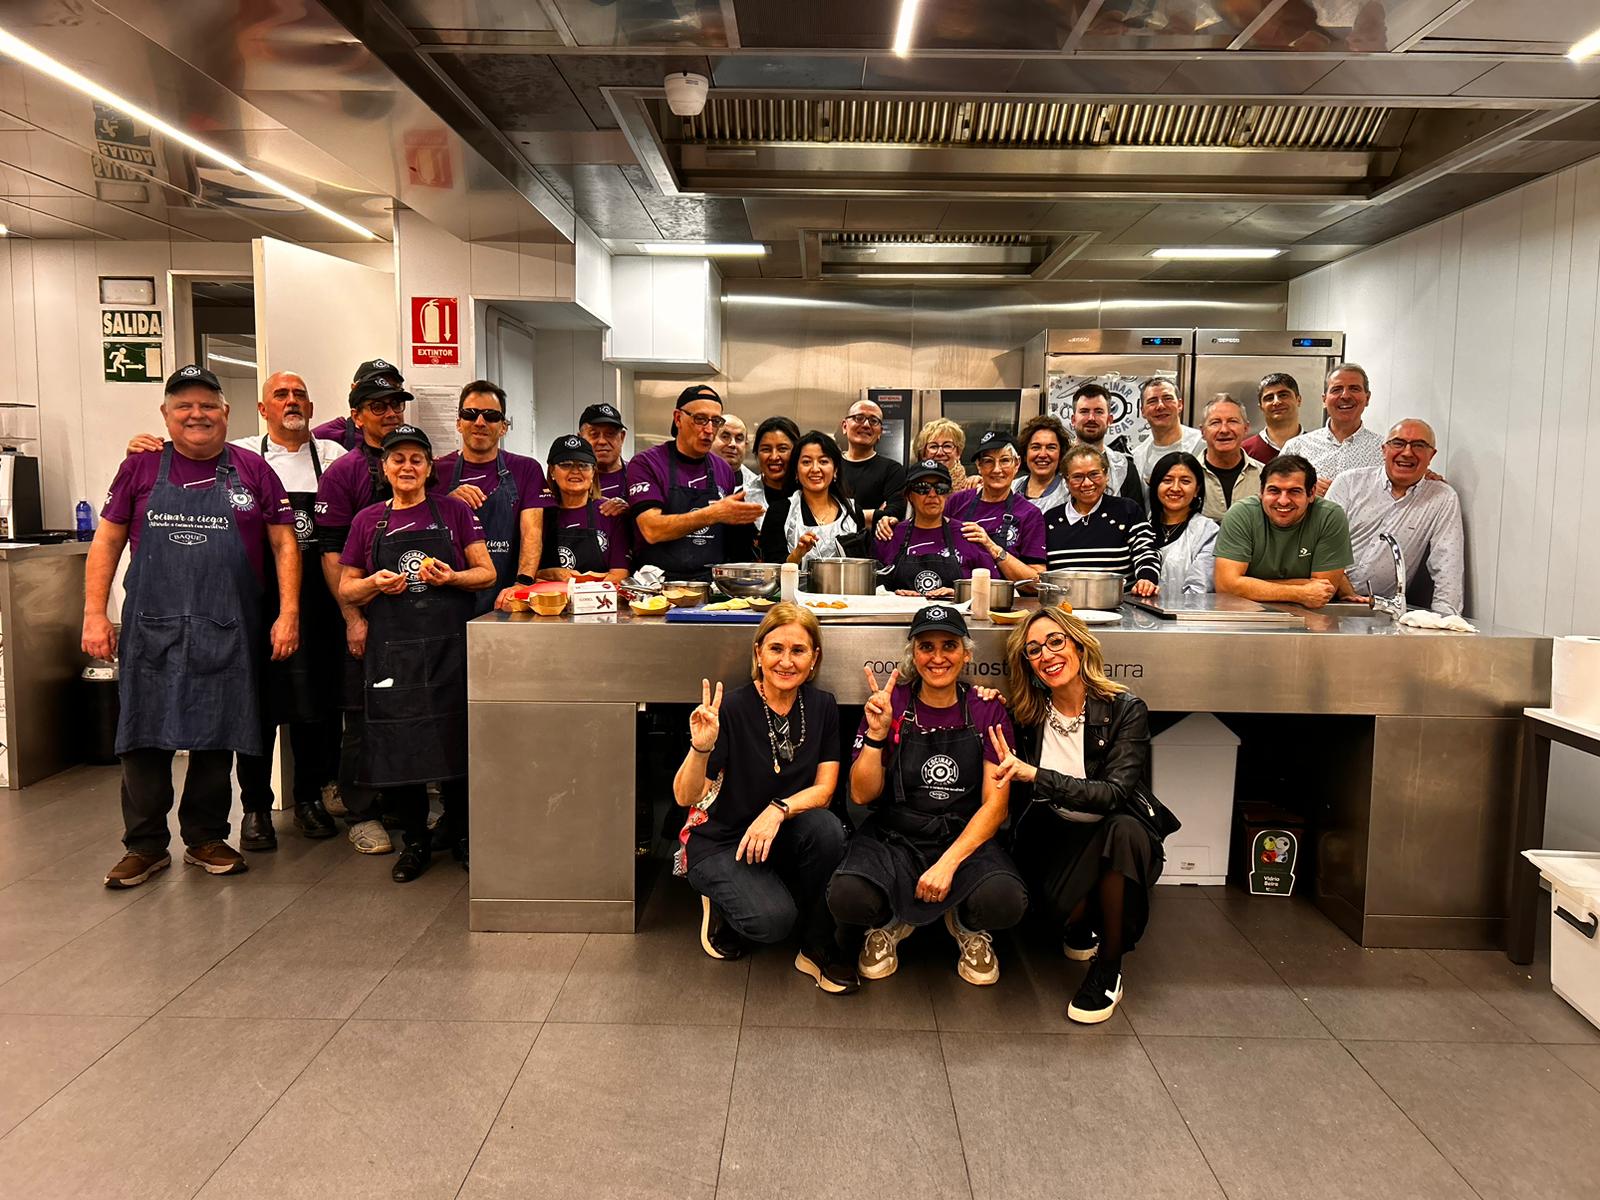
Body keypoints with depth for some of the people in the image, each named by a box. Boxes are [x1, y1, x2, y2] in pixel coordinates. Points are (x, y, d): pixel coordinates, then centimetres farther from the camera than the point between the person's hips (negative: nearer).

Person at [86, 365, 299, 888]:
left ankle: (206, 838, 23)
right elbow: (107, 541, 8)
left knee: (217, 738, 8)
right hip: (151, 629, 0)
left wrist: (289, 613, -5)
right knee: (144, 737, 3)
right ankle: (146, 845, 17)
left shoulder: (253, 470, 5)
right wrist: (94, 614, 0)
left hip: (226, 633, 0)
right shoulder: (141, 467, 7)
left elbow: (284, 543, 4)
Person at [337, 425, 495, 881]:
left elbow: (486, 573, 5)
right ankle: (415, 840, 21)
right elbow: (346, 589, 13)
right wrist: (376, 583, -7)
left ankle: (461, 834, 20)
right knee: (397, 745, 3)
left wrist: (451, 577, -14)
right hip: (392, 650, 2)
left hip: (449, 644, -1)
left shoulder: (454, 511, 5)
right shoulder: (367, 521, 10)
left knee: (454, 738, 1)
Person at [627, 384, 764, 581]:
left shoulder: (724, 470, 14)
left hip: (714, 584, 4)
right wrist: (713, 514, -22)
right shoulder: (646, 463, -1)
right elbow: (652, 530, -15)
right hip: (661, 583, -4)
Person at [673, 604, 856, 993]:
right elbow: (685, 797, -19)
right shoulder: (733, 708, -18)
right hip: (719, 841, -4)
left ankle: (817, 947, -6)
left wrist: (779, 810, -27)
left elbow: (824, 789, -9)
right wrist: (700, 748, -38)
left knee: (826, 827, -28)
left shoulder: (822, 706, -5)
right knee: (773, 919, -28)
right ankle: (721, 902, 8)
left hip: (780, 838, 4)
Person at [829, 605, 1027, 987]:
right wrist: (877, 734, -19)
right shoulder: (890, 705, 0)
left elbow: (995, 804, -5)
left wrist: (948, 864, -18)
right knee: (847, 897, -31)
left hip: (966, 840, 0)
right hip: (893, 839, 0)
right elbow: (862, 795, -3)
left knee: (1006, 900, -31)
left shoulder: (988, 710, 0)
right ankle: (890, 925, 8)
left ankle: (969, 928, 8)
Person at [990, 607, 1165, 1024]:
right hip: (1054, 840, 1)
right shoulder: (1028, 715, -1)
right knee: (1060, 908, -32)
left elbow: (1115, 793, -23)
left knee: (1125, 829, -36)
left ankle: (1108, 970, -17)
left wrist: (1036, 776, -31)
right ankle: (1081, 928, 9)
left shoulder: (1125, 709, -11)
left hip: (1116, 844, -1)